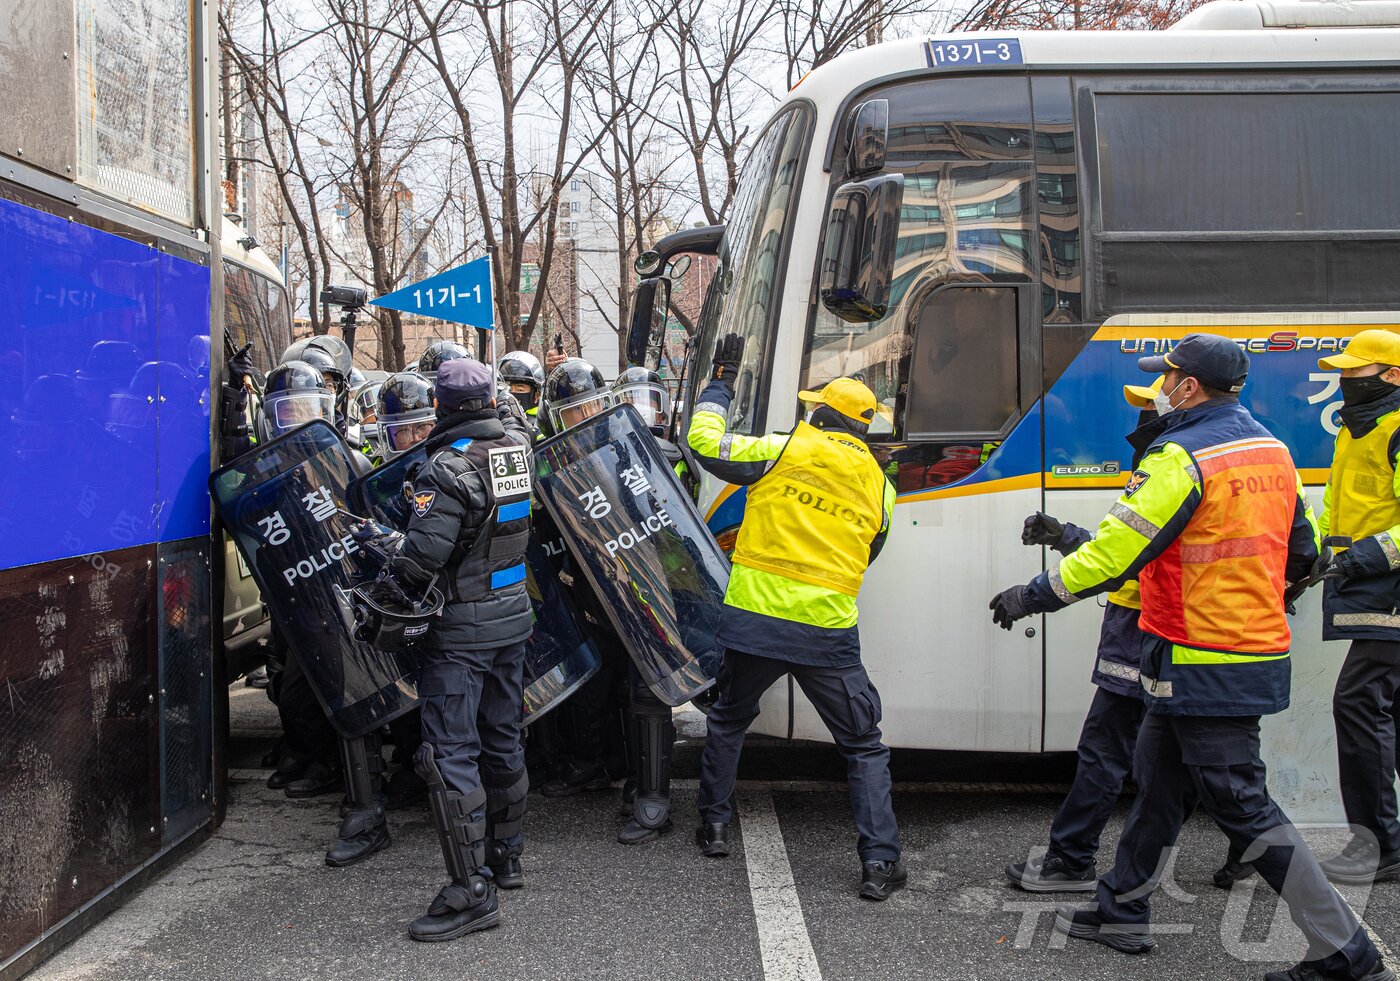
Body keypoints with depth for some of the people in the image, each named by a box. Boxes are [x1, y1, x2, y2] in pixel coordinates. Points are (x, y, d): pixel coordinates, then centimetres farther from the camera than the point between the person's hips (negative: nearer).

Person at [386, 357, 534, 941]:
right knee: (503, 739, 18)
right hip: (514, 612, 8)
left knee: (450, 753, -7)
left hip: (462, 628, -8)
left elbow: (421, 558, -24)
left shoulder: (448, 467, -19)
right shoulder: (516, 444, 3)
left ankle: (473, 891, -8)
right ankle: (506, 856, 32)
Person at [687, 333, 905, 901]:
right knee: (864, 747, 12)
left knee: (729, 720, 25)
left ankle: (713, 826, 31)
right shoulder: (879, 486, 8)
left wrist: (721, 381, 15)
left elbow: (704, 439, 1)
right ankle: (879, 864, 6)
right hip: (828, 632, 1)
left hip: (755, 617, 0)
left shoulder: (786, 450, -2)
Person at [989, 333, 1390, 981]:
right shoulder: (1271, 449, 10)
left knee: (1241, 806, -3)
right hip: (1257, 650, 9)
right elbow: (1301, 552, 17)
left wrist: (1031, 596, -9)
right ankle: (1121, 913, 30)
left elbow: (1113, 553, -20)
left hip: (1204, 671, -9)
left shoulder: (1181, 457, -17)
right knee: (1159, 780, 18)